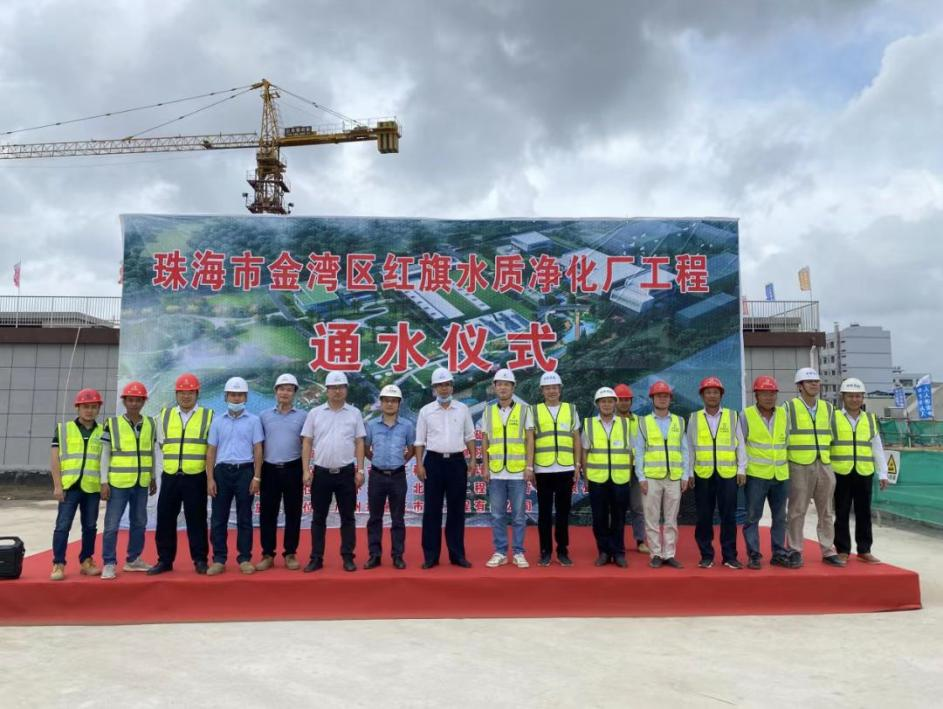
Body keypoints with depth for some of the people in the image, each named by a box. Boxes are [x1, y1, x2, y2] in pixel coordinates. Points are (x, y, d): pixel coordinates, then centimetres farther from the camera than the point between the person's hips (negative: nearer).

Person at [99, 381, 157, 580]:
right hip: (118, 483, -3)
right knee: (112, 525, -1)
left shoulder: (150, 424, 5)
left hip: (141, 483, 4)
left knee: (139, 523, 12)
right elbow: (105, 454, -3)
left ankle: (133, 559, 26)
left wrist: (153, 478, 14)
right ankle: (109, 563, 10)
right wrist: (104, 482, -7)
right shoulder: (112, 424, -4)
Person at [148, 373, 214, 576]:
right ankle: (165, 560, 19)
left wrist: (209, 473, -1)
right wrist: (166, 466, 10)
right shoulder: (165, 415, 9)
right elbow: (160, 445, 17)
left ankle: (200, 560, 13)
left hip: (195, 477, -3)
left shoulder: (208, 416, 1)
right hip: (169, 476, 3)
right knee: (165, 519, 7)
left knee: (196, 520, 3)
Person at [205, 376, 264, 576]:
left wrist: (256, 477, -6)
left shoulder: (253, 420, 3)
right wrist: (210, 478, 1)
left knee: (244, 518, 4)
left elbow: (258, 450, 1)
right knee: (218, 518, 3)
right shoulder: (217, 421, 9)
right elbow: (211, 451, 8)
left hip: (245, 471, -2)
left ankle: (244, 559, 12)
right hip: (222, 471, 2)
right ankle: (219, 560, 12)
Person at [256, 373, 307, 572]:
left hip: (293, 469, -1)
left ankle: (290, 554, 15)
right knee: (267, 513, 4)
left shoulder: (303, 416, 3)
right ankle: (268, 555, 14)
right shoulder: (264, 415, 7)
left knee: (293, 513, 5)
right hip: (270, 469, 1)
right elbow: (259, 445, 9)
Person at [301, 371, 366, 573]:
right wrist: (306, 470, -4)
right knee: (318, 518, 8)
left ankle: (348, 557, 15)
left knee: (347, 517, 6)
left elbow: (359, 443, 3)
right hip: (321, 472, 0)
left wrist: (360, 470, -4)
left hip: (346, 473, 0)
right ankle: (316, 558, 17)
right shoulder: (315, 413, 3)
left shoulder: (354, 413, 3)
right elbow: (306, 443, 2)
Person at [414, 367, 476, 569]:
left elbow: (469, 436, 10)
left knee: (456, 510, 6)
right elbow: (420, 441, 3)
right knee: (432, 510, 3)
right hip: (434, 461, -1)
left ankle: (457, 554, 15)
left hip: (457, 461, 1)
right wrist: (419, 464, -4)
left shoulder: (462, 409, 6)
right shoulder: (426, 411, 2)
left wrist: (473, 459, 2)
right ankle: (430, 555, 11)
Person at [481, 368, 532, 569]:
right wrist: (485, 467, 3)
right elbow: (485, 442, 10)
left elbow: (529, 441, 0)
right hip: (496, 472, 2)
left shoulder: (524, 410, 2)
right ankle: (500, 553, 15)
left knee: (518, 515, 4)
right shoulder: (488, 411, 8)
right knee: (497, 515, 7)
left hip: (518, 471, -2)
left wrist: (529, 466, -7)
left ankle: (518, 553, 14)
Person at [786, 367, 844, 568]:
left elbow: (831, 436, 19)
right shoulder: (790, 407, -2)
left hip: (824, 465, 5)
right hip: (800, 466, -4)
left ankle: (828, 551, 17)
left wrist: (832, 458, 14)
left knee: (826, 511, 9)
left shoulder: (828, 408, 12)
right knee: (797, 511, -2)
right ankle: (795, 552, 5)